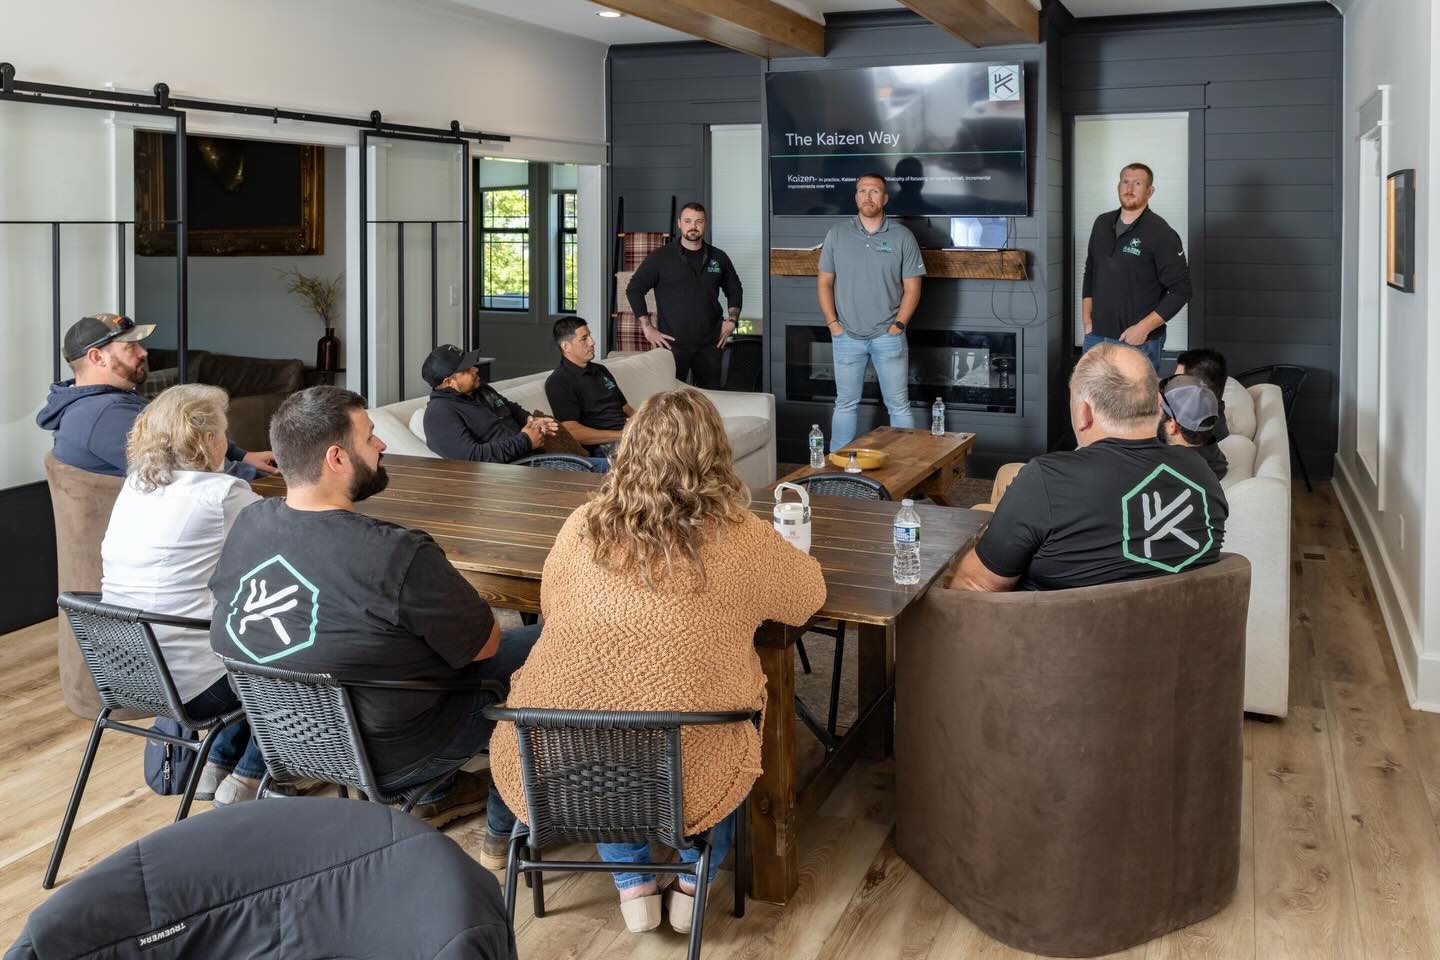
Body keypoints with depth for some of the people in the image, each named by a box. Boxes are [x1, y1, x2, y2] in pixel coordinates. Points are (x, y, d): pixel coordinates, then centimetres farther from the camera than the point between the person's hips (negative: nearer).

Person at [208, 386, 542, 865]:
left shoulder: (247, 525, -12)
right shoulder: (399, 558, -33)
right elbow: (485, 645, -18)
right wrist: (446, 587, 5)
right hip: (388, 759, -7)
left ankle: (436, 795, 37)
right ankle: (505, 830, 23)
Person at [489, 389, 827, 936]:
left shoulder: (581, 528, -3)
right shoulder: (742, 540, -9)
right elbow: (810, 595, 11)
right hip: (686, 782, -1)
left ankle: (633, 885, 34)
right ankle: (692, 881, 36)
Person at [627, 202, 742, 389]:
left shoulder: (719, 258, 10)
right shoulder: (660, 257, 0)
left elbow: (734, 289, 25)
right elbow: (634, 289, 2)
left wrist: (731, 321, 13)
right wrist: (647, 327, -4)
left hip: (709, 345, 3)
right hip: (672, 343, -3)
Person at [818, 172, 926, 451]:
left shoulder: (902, 237, -1)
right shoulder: (837, 234, 4)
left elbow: (912, 288, 0)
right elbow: (824, 282, 7)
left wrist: (898, 325, -9)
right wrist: (833, 323, -3)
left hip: (888, 337, -1)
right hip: (847, 337, 1)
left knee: (899, 406, 2)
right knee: (845, 405, 9)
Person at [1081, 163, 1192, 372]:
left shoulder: (1161, 234, -8)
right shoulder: (1102, 224, 9)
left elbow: (1180, 290, -10)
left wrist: (1143, 328, -16)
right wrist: (1087, 321, 11)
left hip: (1139, 342, -5)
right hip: (1096, 337, 5)